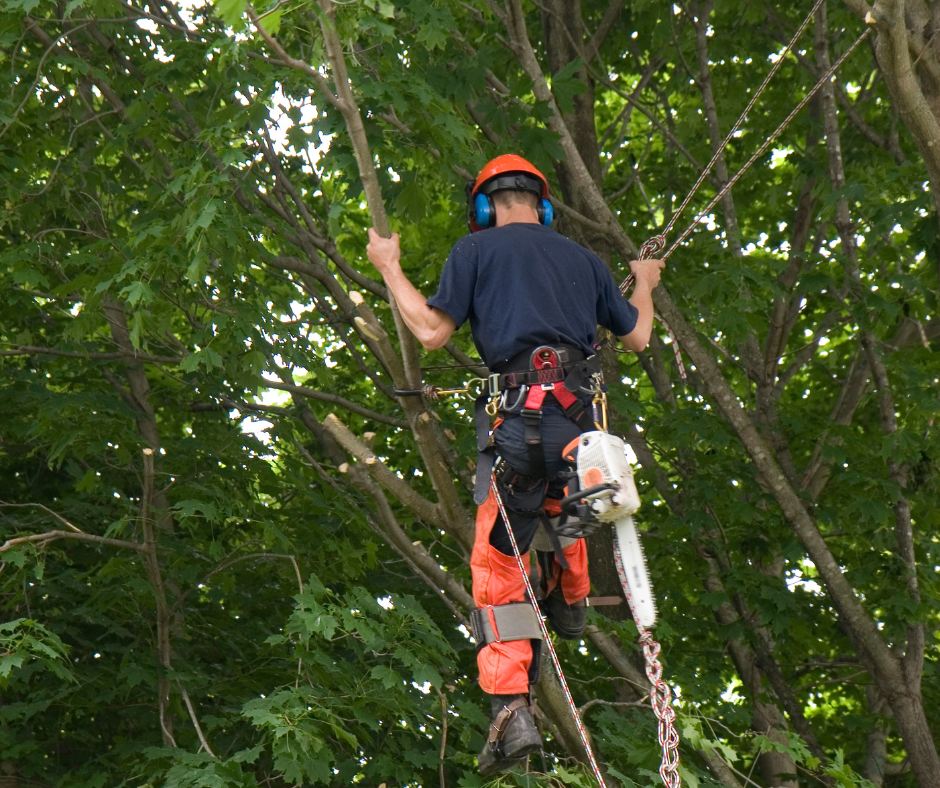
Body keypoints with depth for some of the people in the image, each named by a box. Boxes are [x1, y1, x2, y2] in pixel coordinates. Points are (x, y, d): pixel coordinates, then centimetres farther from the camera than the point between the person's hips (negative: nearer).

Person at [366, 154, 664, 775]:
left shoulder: (477, 249, 9)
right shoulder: (581, 258, 21)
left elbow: (432, 332, 2)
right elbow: (638, 336, 28)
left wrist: (390, 269, 16)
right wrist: (645, 285, 49)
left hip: (520, 418, -4)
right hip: (583, 419, 4)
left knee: (498, 563, -1)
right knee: (559, 498, 39)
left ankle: (512, 708, -13)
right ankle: (571, 601, 48)